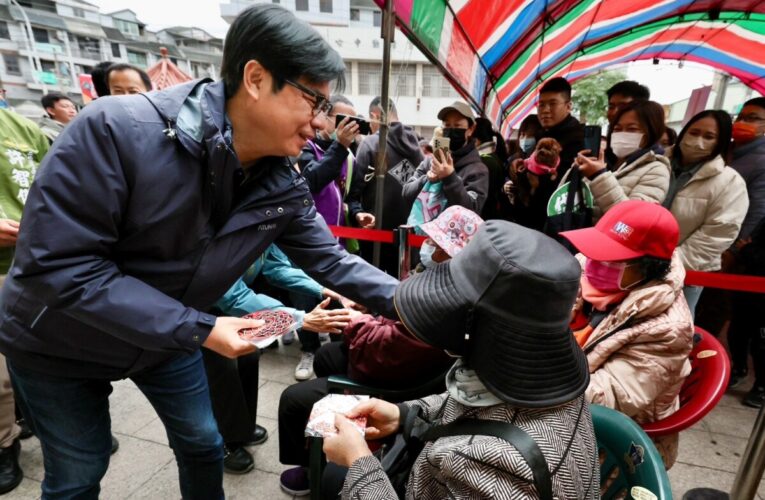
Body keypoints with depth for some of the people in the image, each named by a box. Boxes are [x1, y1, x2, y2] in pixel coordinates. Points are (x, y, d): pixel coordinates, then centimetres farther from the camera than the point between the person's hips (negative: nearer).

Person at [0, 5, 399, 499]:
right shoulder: (116, 129, -32)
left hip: (169, 337, 4)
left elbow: (330, 258, -9)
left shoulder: (283, 187, -16)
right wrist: (198, 329, -32)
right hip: (61, 339, -3)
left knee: (204, 444, 17)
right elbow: (56, 265, -31)